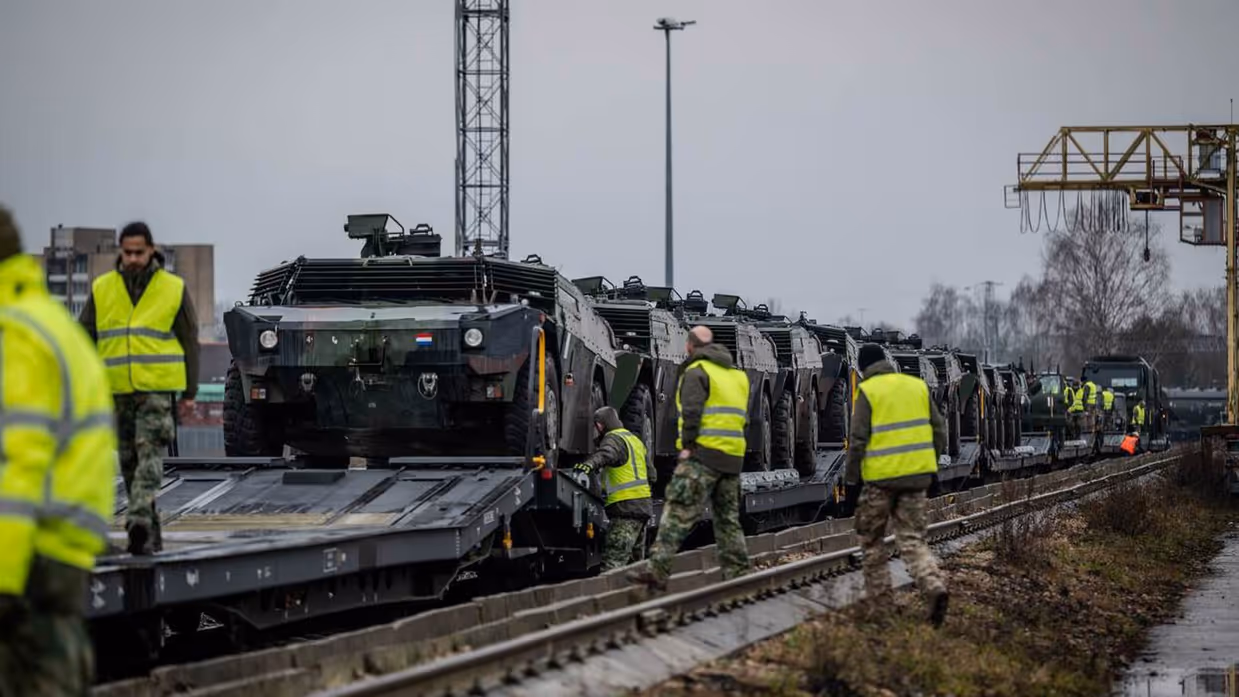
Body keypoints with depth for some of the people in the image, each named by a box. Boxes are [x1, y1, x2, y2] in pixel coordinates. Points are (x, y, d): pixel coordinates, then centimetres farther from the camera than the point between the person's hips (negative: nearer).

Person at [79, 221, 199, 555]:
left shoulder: (174, 289, 2)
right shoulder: (102, 289, 6)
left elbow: (189, 342, 7)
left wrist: (190, 391, 5)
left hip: (158, 389, -3)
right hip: (117, 390, 3)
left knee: (149, 454, -17)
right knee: (129, 462, 9)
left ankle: (138, 521, -27)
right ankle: (150, 532, 18)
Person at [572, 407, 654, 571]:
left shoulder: (614, 438, -7)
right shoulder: (634, 439, 22)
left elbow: (606, 454, -33)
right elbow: (651, 474, 29)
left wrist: (590, 464, -50)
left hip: (626, 506, -10)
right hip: (644, 505, 10)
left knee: (613, 560, -20)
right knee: (636, 560, 16)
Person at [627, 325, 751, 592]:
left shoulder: (696, 372, -4)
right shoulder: (738, 375, 21)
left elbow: (691, 412, -16)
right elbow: (743, 418, 22)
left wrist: (687, 445, -13)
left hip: (703, 454, -7)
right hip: (733, 458, 7)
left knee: (678, 512, -13)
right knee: (728, 518, 13)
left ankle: (657, 569, -21)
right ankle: (738, 573, 10)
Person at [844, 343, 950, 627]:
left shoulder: (868, 391, -6)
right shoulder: (917, 386, 9)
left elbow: (858, 438, -11)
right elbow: (939, 429, 9)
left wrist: (851, 476, -2)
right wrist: (931, 465, 19)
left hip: (881, 478, -4)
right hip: (917, 475, 4)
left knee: (871, 538, 15)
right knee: (912, 540, 6)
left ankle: (880, 598, 16)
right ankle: (934, 587, -19)